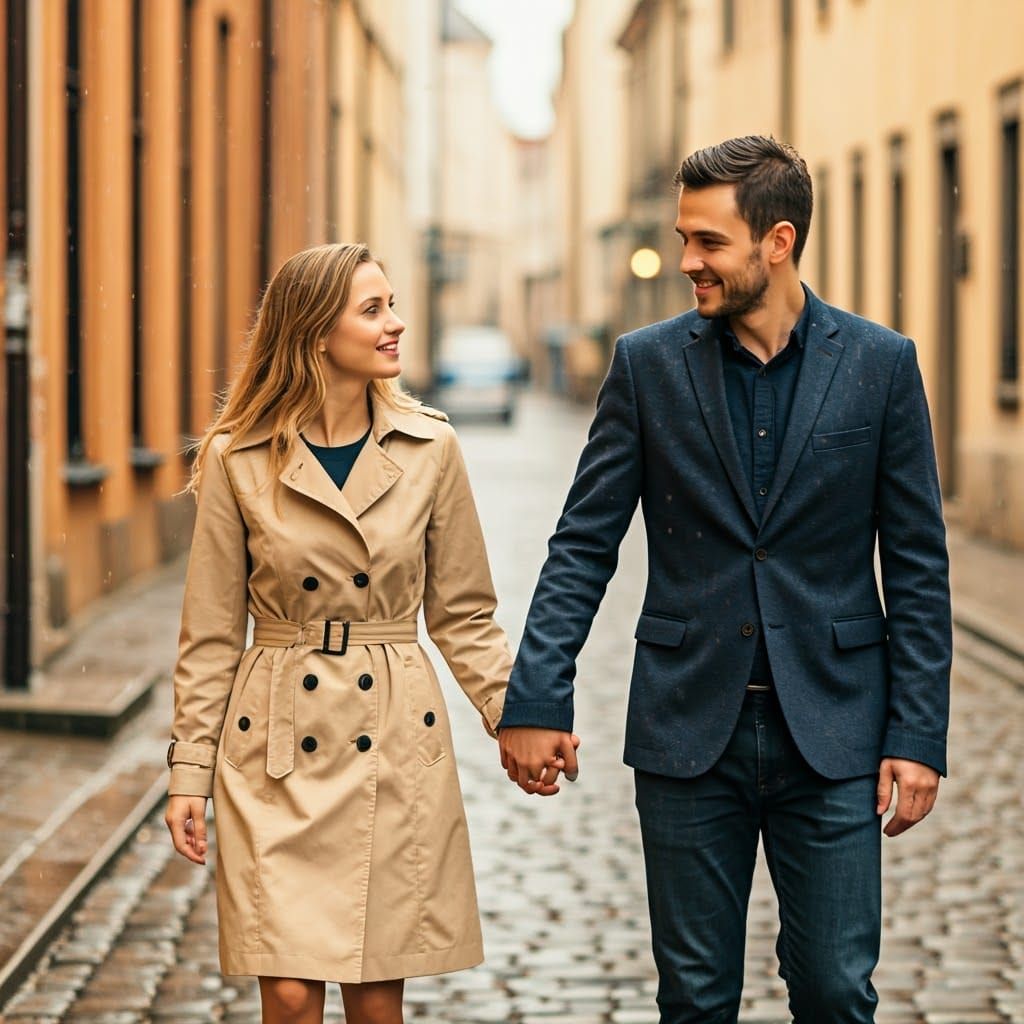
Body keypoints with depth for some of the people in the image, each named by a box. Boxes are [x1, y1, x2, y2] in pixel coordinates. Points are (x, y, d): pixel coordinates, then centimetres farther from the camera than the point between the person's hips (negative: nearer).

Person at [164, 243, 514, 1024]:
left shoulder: (430, 449, 2)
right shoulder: (239, 460, -2)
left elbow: (463, 615, 8)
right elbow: (210, 636, 3)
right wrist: (190, 772, 0)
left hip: (397, 749, 1)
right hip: (278, 752, -1)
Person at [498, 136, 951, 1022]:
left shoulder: (880, 365, -1)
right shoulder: (648, 364, 1)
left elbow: (918, 566, 1)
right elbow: (584, 545, 1)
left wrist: (918, 734, -5)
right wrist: (535, 700, -8)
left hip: (830, 732, -1)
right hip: (690, 726, 1)